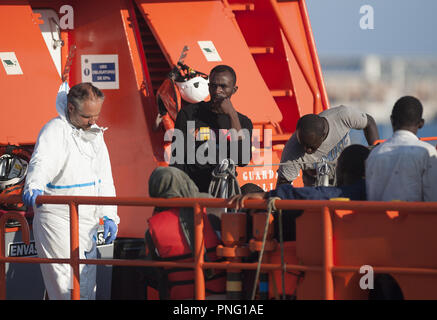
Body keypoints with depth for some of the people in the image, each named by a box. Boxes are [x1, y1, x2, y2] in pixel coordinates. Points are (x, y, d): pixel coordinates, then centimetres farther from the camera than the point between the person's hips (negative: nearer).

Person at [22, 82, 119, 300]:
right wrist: (34, 187, -53)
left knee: (87, 284, 12)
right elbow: (41, 163, -33)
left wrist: (109, 215, 6)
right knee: (67, 283, -12)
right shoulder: (54, 131, -14)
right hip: (57, 218, -8)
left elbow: (104, 177, 15)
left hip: (87, 221, 8)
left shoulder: (95, 133, 10)